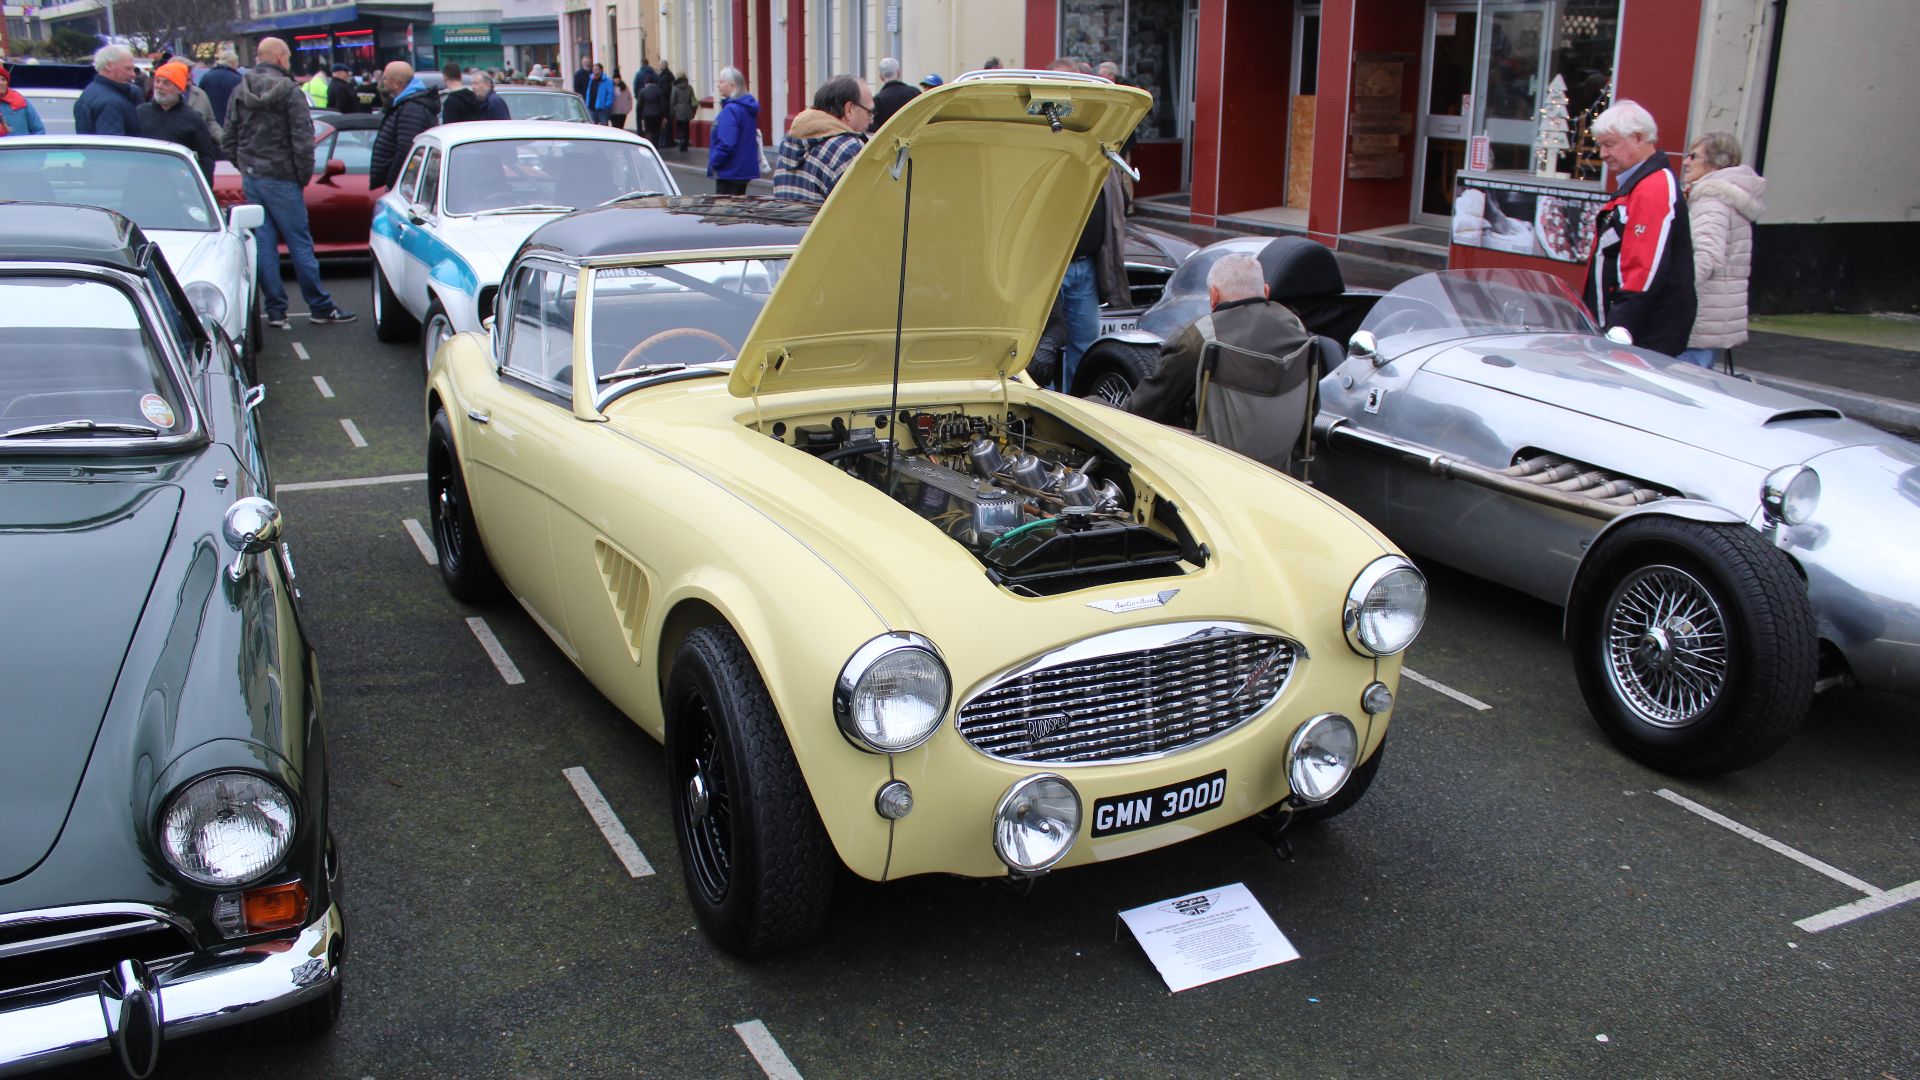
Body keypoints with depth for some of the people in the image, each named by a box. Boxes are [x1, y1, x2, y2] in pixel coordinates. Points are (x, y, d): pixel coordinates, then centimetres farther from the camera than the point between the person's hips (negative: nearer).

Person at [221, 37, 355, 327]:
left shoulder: (240, 91, 8)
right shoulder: (289, 91, -11)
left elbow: (227, 142, 9)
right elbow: (303, 140, -16)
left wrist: (246, 169, 17)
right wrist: (304, 176, -5)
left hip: (250, 180, 6)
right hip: (280, 180, -6)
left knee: (263, 243, 8)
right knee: (300, 243, 0)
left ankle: (275, 310, 9)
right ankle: (320, 307, 5)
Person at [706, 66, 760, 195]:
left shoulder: (731, 109, -19)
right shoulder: (747, 107, 11)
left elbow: (726, 143, -26)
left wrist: (714, 162, -13)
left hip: (730, 171, -9)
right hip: (745, 169, 9)